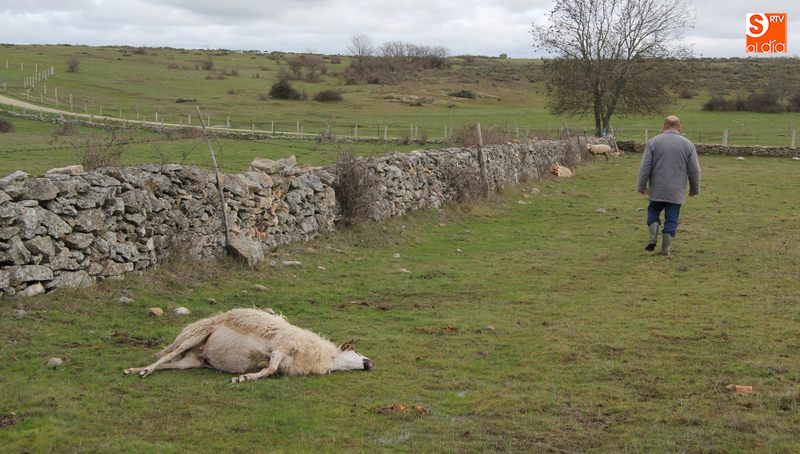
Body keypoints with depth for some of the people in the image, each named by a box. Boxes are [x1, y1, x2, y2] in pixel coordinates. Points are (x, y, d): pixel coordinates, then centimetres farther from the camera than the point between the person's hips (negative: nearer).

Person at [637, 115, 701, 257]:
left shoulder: (654, 142, -3)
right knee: (671, 219, 6)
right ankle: (666, 248, 4)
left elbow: (645, 168, -5)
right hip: (676, 191, 0)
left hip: (657, 189, 0)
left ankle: (653, 237, 0)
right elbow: (694, 170, 2)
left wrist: (642, 186, 4)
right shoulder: (687, 144, 0)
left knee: (653, 212, 17)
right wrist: (694, 189, 13)